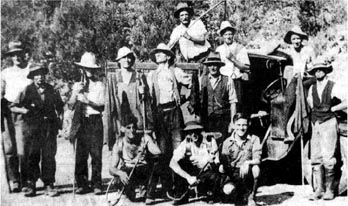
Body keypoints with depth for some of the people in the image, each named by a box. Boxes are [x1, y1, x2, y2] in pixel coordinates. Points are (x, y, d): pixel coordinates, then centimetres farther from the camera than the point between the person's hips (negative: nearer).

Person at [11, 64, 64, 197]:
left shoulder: (51, 90, 9)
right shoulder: (27, 91, 2)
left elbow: (59, 105, 24)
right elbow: (14, 107, 3)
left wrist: (58, 115, 7)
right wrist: (23, 110, -14)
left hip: (49, 126, 2)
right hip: (33, 127, -2)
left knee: (49, 157, -1)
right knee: (33, 157, 0)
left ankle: (49, 186, 5)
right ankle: (31, 186, 9)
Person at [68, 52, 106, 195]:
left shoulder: (99, 85, 6)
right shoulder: (77, 85, 14)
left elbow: (101, 106, -3)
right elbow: (70, 106, 7)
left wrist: (88, 101, -16)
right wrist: (76, 93, -7)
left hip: (95, 121, -2)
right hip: (82, 122, 2)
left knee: (96, 153, -6)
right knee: (80, 154, -1)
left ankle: (97, 185, -1)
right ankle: (82, 184, 6)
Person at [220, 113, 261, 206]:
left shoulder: (254, 139, -4)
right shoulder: (227, 142, 1)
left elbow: (257, 159, -15)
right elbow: (224, 164, 0)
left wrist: (247, 162, -35)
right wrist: (222, 167, -24)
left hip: (248, 174, -1)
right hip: (233, 176, 1)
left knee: (256, 168, -34)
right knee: (228, 189, -29)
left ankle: (251, 198, -13)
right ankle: (239, 193, 12)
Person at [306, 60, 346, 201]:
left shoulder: (333, 87, -3)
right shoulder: (312, 88, 11)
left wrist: (331, 109, -9)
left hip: (328, 123, -5)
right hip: (315, 124, 5)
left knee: (327, 158, -11)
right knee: (315, 158, 1)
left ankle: (329, 189, 0)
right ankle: (319, 189, 5)